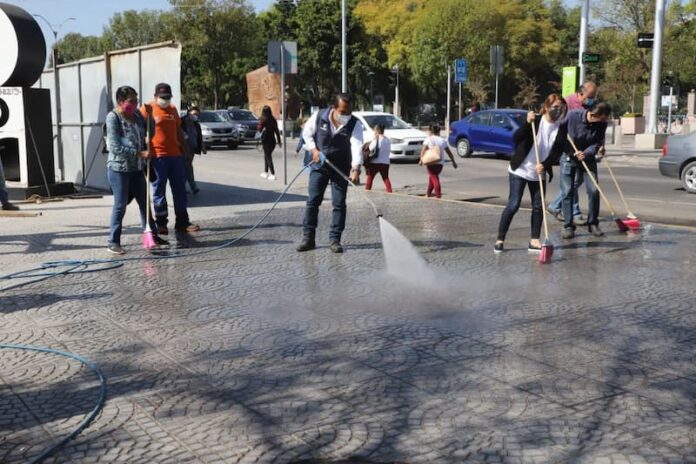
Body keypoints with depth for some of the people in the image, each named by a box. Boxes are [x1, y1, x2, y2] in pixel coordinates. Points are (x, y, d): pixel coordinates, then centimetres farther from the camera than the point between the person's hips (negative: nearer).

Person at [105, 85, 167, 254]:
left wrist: (147, 152, 8)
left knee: (144, 202, 13)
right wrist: (140, 153, -19)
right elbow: (115, 147, -18)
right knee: (120, 205, -3)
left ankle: (152, 235, 24)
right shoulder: (113, 117, -11)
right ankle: (113, 242, 6)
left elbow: (143, 136, 24)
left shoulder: (137, 115, 9)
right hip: (119, 169, -7)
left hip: (137, 168, 7)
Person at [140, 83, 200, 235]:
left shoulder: (173, 109, 15)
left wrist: (185, 149, 19)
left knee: (180, 189, 7)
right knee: (159, 190, 2)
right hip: (157, 156, -6)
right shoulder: (147, 109, -3)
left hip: (175, 155, 6)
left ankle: (182, 222, 14)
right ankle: (161, 223, 9)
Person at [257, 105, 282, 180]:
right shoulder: (273, 120, 3)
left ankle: (272, 174, -10)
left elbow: (259, 129, -12)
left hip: (266, 140, -5)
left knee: (268, 157, -2)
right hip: (272, 140, 5)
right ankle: (266, 172, 29)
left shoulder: (262, 120, -11)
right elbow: (277, 131, 6)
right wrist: (279, 141, 11)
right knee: (267, 156, 21)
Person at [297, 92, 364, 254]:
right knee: (312, 201, 2)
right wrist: (314, 150, -12)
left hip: (341, 168, -1)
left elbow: (357, 146, -30)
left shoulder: (355, 124, -17)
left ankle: (335, 239, 7)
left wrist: (356, 168, -46)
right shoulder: (319, 117, -13)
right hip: (319, 165, 1)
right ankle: (308, 238, 10)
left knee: (339, 204, -2)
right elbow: (307, 133, 3)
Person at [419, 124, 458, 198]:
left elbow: (423, 150, -11)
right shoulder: (443, 140, 13)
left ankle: (438, 194, -16)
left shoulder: (429, 139, 2)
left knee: (434, 177, -5)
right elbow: (449, 152, 15)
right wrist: (453, 161, 21)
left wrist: (421, 159, -16)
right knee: (433, 176, 20)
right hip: (441, 163, 5)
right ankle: (428, 193, 28)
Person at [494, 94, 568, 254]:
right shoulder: (535, 120, -8)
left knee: (538, 206, 6)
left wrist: (544, 165, -18)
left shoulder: (562, 128, 0)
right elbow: (515, 138, -14)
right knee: (513, 205, -6)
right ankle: (500, 239, 1)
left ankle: (534, 241, 15)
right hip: (519, 169, -4)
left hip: (539, 173, 4)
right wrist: (527, 124, -26)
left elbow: (557, 151, -4)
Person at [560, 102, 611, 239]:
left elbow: (597, 143, -9)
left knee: (594, 191, -4)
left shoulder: (602, 124, -13)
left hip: (588, 158, 3)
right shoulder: (572, 116, -23)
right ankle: (568, 226, 3)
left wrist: (586, 153, -27)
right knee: (567, 192, -6)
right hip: (568, 157, -3)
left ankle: (593, 223, 11)